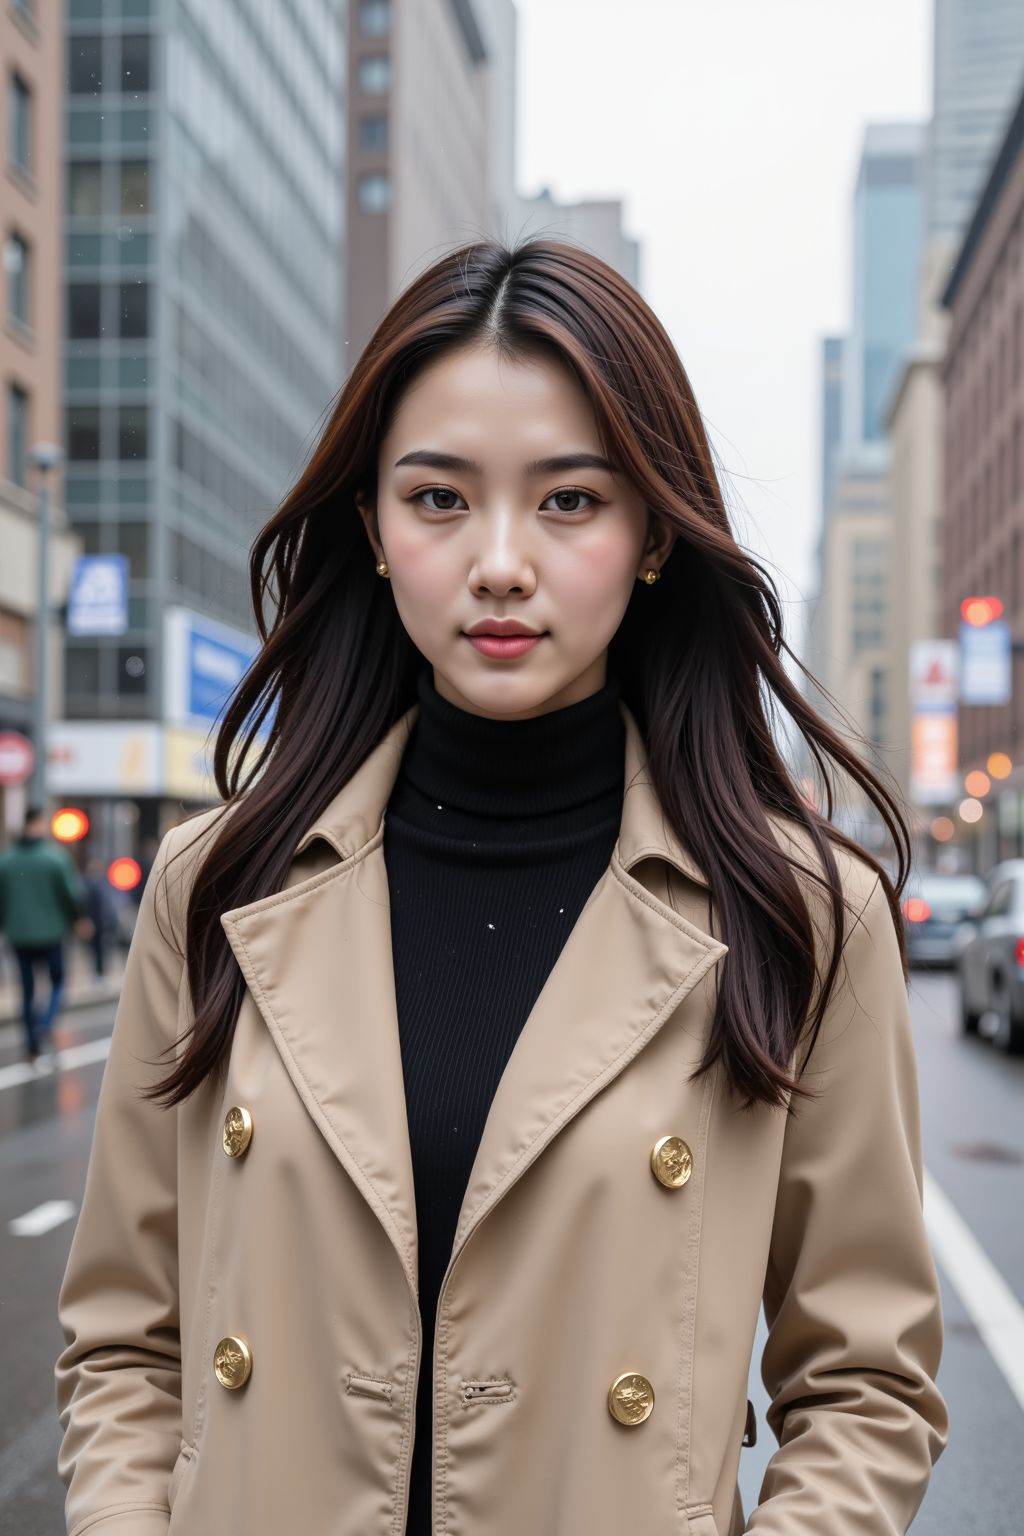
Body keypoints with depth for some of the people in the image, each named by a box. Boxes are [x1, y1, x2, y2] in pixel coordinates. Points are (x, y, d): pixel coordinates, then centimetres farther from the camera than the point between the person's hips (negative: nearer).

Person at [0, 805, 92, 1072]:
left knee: (27, 990, 13)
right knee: (57, 983, 11)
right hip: (50, 933, -3)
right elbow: (74, 892, -8)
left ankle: (33, 1048, 16)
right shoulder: (56, 856, -11)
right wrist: (80, 919, 9)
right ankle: (45, 1028, -14)